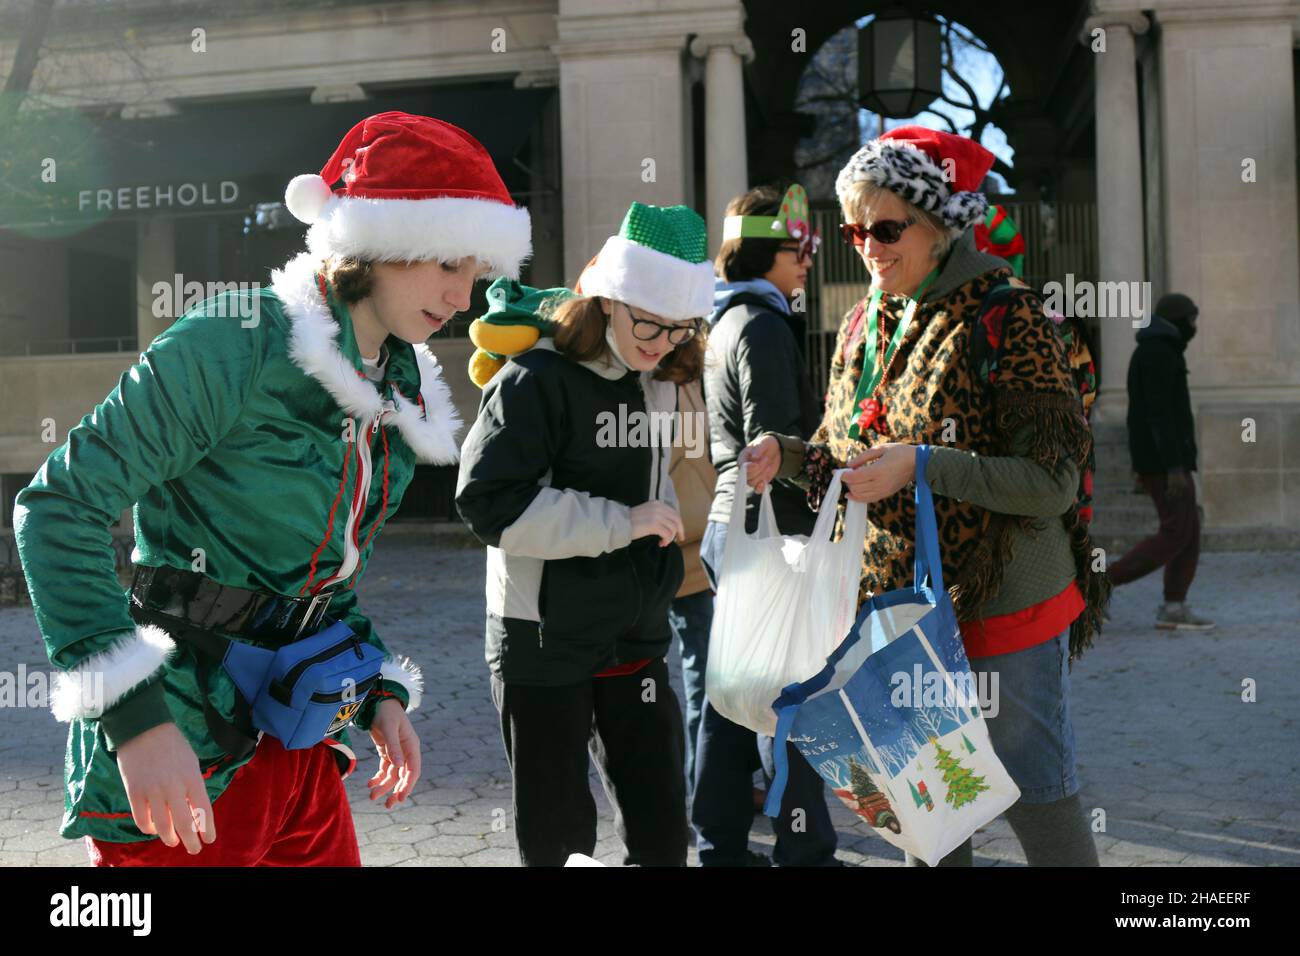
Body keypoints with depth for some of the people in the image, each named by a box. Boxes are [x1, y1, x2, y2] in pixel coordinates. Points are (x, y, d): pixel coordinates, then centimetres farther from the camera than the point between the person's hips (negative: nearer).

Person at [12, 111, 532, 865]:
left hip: (301, 751, 7)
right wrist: (135, 716, -25)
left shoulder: (403, 392, 7)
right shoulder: (235, 344, -17)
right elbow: (62, 505, -19)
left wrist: (381, 691, 7)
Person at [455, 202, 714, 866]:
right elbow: (487, 499, -23)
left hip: (636, 639, 6)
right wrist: (620, 523, -23)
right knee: (557, 835, 3)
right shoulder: (538, 381, -14)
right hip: (544, 643, -6)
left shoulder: (659, 383, 9)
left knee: (661, 829, 5)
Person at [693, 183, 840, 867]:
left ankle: (721, 844, 20)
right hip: (769, 531, -10)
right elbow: (774, 446, -19)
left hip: (727, 528, 10)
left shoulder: (727, 321, 17)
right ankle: (805, 850, 5)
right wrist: (815, 529, -15)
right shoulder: (762, 326, -13)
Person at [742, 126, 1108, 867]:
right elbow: (845, 456, 17)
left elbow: (1053, 480, -18)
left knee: (1039, 804, 3)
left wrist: (921, 466, -27)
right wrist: (787, 455, -5)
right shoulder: (865, 325, 9)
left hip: (1001, 608, -6)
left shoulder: (1006, 319, -13)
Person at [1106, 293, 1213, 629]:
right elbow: (1159, 414, -22)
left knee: (1190, 530, 7)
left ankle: (1173, 610, 5)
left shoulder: (1152, 353, 18)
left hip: (1159, 458, 10)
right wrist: (1175, 468, -24)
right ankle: (1101, 583, -9)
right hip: (1164, 458, -10)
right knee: (1176, 534, -8)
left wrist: (1143, 465, 23)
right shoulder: (1158, 352, -15)